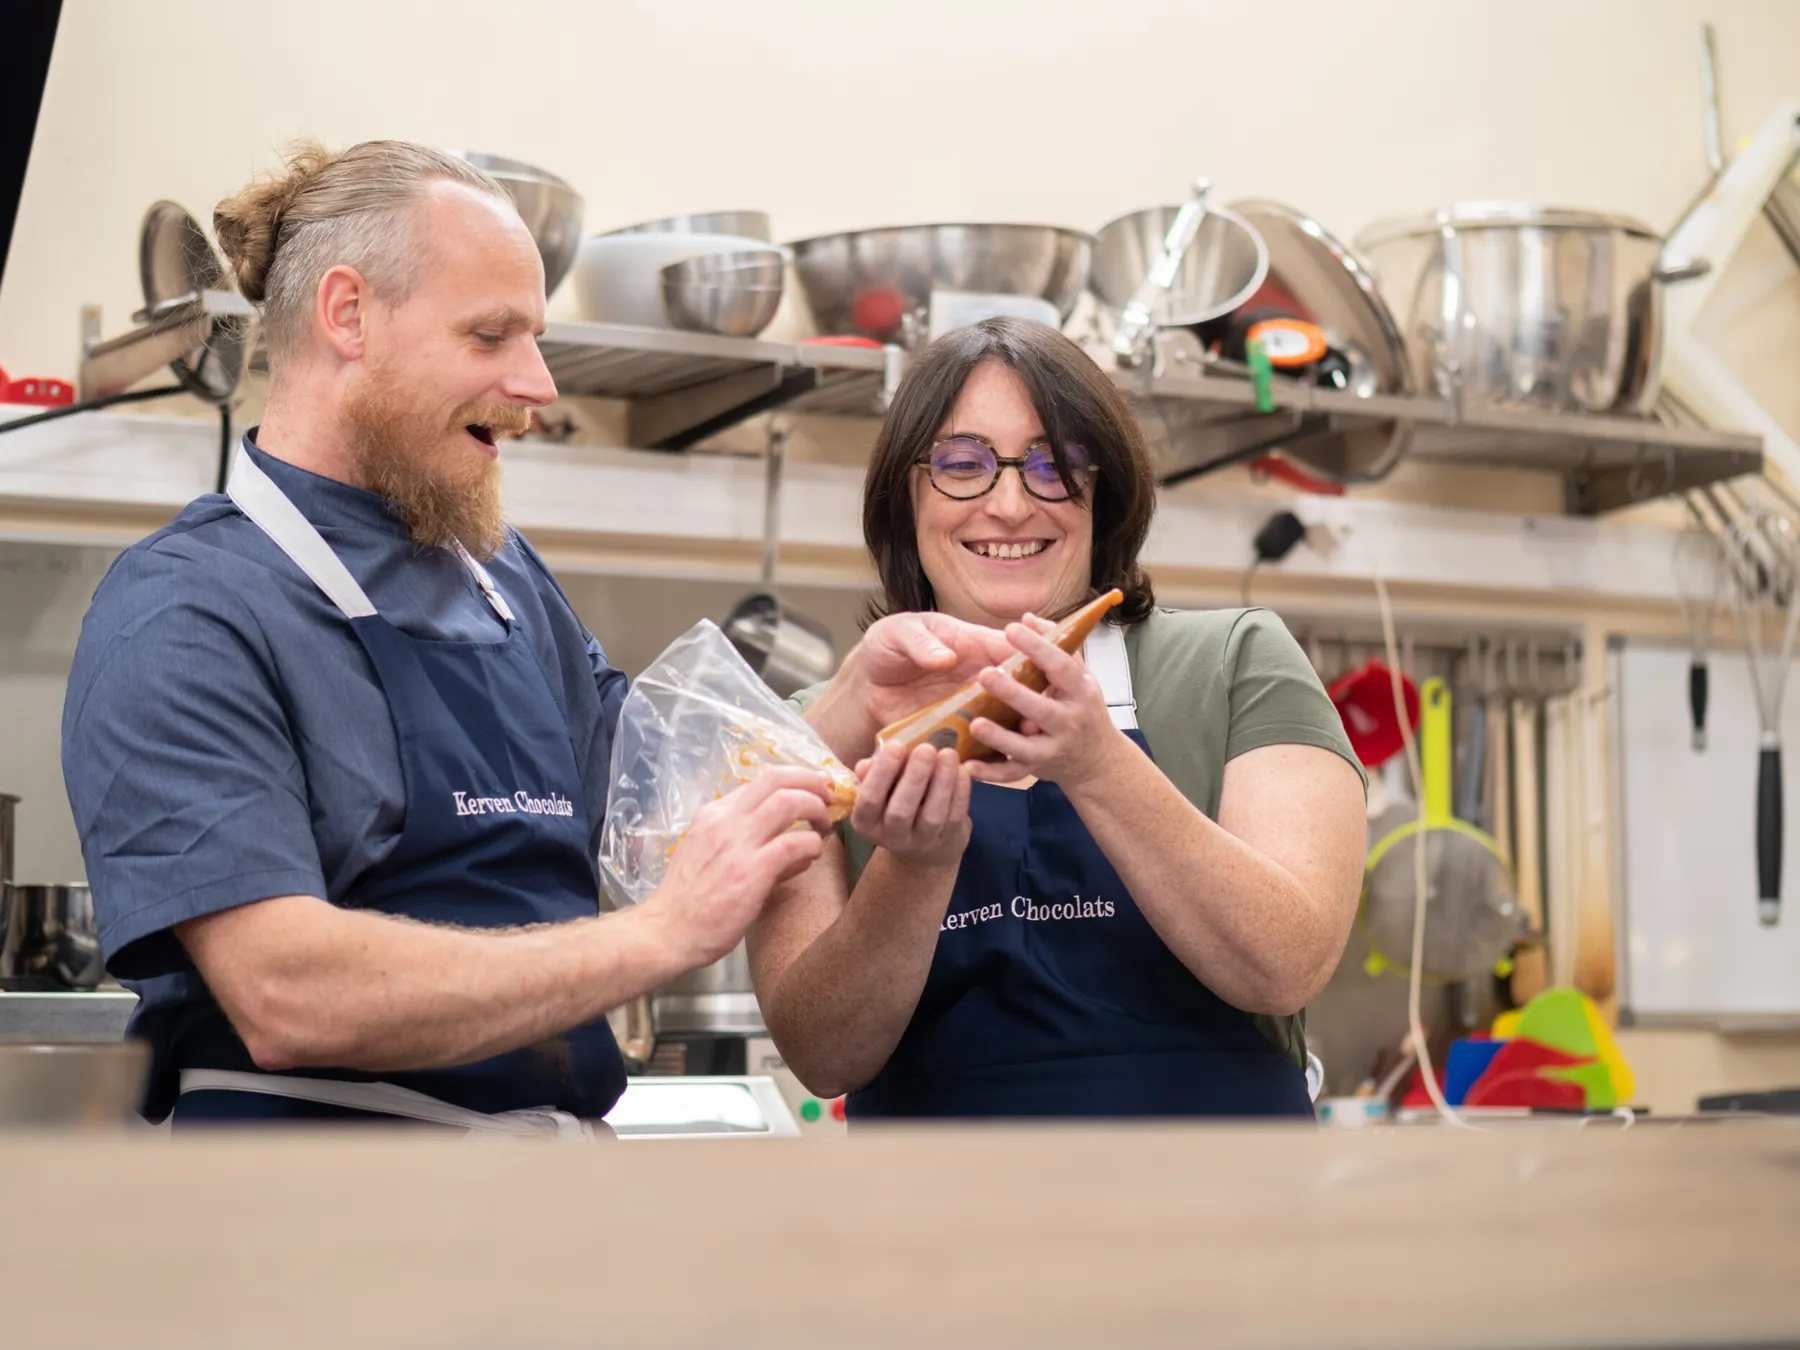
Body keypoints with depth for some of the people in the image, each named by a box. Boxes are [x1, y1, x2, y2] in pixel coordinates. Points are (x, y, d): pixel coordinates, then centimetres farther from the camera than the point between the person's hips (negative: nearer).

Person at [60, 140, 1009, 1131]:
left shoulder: (506, 577, 17)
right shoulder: (188, 613, -8)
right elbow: (285, 995, -20)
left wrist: (856, 703, 8)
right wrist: (665, 934, -18)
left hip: (559, 1135, 6)